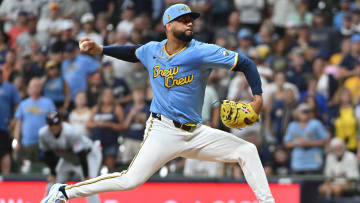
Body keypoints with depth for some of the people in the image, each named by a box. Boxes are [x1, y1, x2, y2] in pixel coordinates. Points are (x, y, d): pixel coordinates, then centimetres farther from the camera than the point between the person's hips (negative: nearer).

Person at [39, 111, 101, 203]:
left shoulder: (71, 133, -36)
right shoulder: (43, 134, -19)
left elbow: (81, 155, -34)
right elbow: (48, 154, -4)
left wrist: (86, 177, -33)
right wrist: (53, 174, -2)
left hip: (88, 155, -6)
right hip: (67, 159, 6)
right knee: (52, 184, 5)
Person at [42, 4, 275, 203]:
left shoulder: (203, 52, -9)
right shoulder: (152, 51, 2)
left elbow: (245, 63, -7)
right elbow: (133, 53, 27)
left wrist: (258, 98, -17)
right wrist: (100, 49, 19)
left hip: (195, 133, 2)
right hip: (163, 131, -2)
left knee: (247, 151, -4)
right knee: (131, 180, -14)